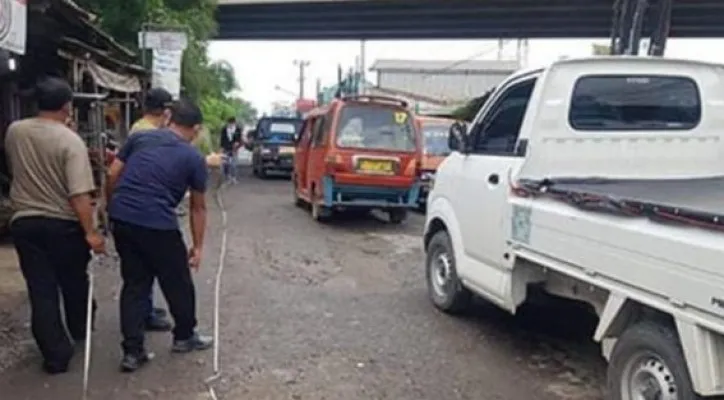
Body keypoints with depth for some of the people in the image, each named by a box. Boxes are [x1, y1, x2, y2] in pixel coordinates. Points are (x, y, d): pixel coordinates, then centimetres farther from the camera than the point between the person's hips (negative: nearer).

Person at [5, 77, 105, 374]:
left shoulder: (14, 132, -1)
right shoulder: (70, 141, -17)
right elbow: (79, 194, -24)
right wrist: (90, 232, -21)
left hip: (24, 222, 3)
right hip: (63, 224, -3)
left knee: (41, 291, 6)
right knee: (74, 283, 19)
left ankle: (56, 355, 8)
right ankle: (80, 331, 40)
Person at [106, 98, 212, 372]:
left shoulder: (139, 138, 13)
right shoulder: (194, 158, 4)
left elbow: (113, 175, 8)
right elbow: (198, 208, 9)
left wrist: (111, 208, 20)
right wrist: (198, 246, 16)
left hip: (121, 218, 5)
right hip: (158, 224, -5)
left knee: (134, 283, 15)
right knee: (178, 283, 16)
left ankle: (132, 351, 16)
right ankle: (184, 336, 33)